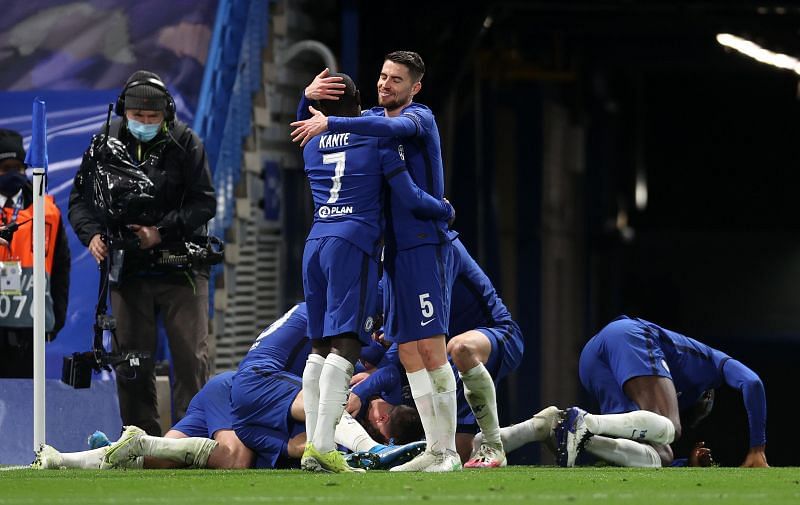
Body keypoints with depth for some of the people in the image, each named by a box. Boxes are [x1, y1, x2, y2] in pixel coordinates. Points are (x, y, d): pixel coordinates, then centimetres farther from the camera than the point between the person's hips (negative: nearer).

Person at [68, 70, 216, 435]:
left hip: (181, 265, -2)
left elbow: (204, 203, -5)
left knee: (192, 357, -7)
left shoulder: (185, 143, -3)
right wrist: (92, 234, -12)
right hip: (128, 268, 2)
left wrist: (162, 232, -17)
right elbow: (81, 197, 8)